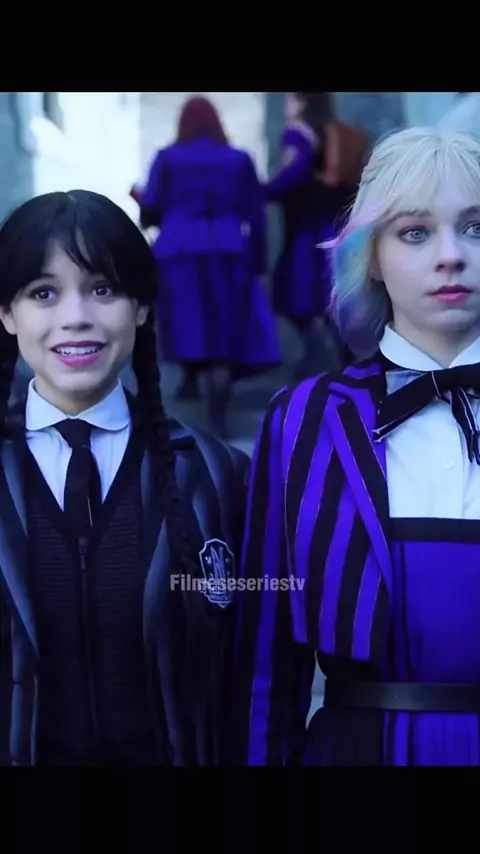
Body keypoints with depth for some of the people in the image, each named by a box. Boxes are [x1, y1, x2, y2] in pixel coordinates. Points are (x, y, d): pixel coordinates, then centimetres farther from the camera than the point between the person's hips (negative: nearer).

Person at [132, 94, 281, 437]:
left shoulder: (167, 158, 7)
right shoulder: (239, 159, 12)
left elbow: (151, 209, 1)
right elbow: (255, 215, 9)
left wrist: (139, 198, 24)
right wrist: (258, 263, 12)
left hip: (179, 253, 0)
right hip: (228, 254, 0)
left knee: (190, 326, 9)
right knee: (224, 335, -1)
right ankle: (217, 418, -6)